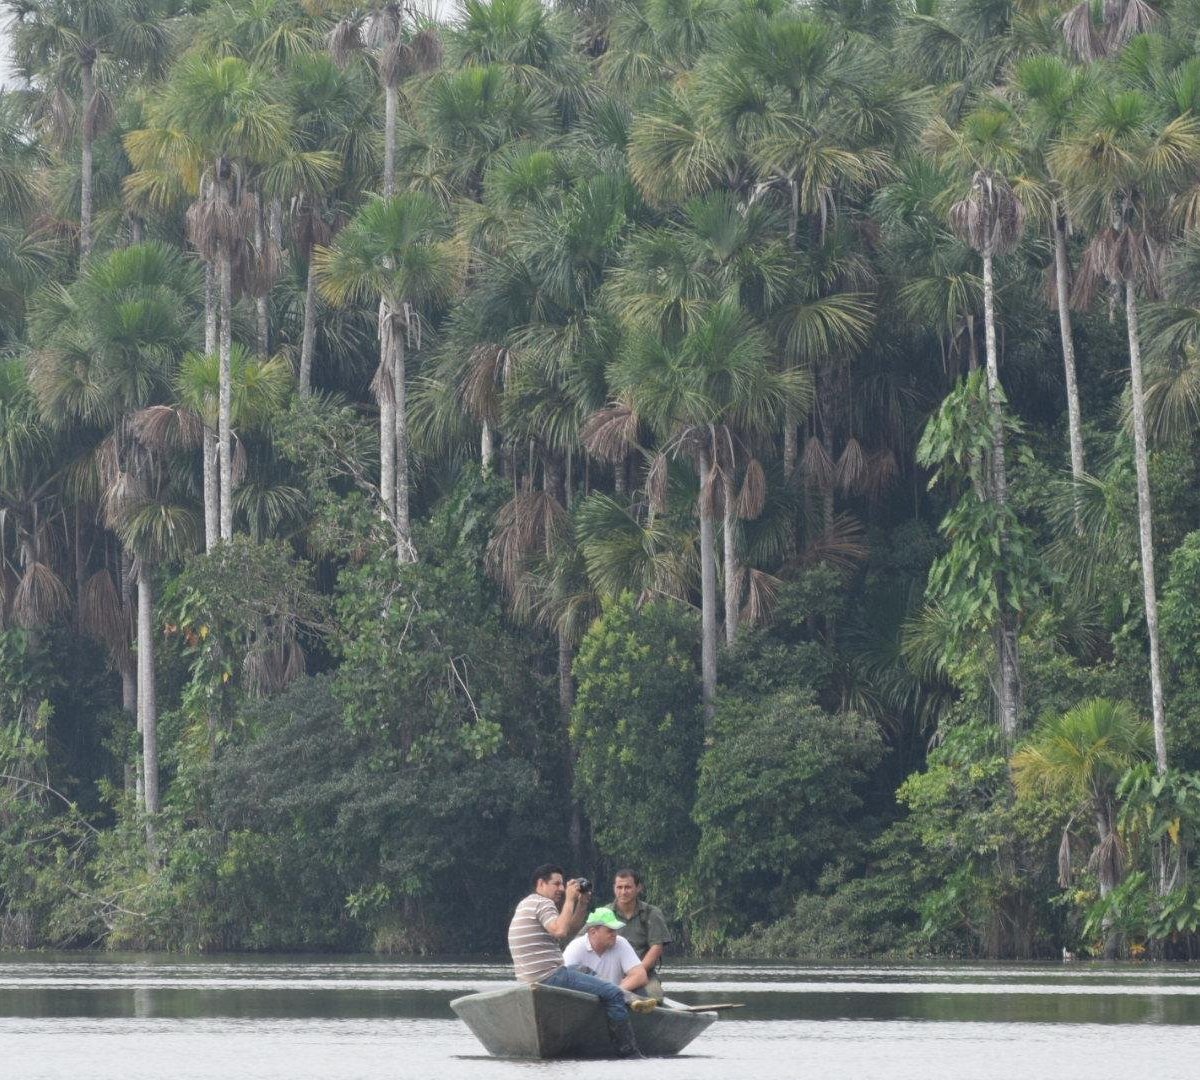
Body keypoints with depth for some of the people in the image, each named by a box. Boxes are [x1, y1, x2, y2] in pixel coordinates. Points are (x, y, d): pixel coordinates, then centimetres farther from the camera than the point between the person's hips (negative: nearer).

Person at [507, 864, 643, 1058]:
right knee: (613, 994, -11)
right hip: (549, 976, -11)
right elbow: (560, 931, -27)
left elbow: (570, 931, 23)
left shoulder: (529, 904, 22)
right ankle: (629, 1053, -11)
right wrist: (569, 899, -16)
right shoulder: (542, 903, -9)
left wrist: (582, 902, 12)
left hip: (532, 979, 11)